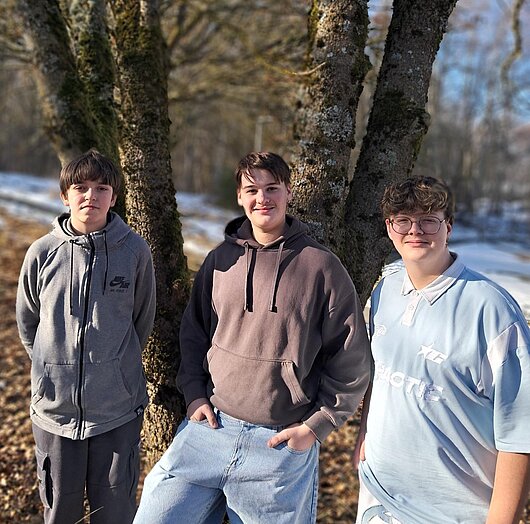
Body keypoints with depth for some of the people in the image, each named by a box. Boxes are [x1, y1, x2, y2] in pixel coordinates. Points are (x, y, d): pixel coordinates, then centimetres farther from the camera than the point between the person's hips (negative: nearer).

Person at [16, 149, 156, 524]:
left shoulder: (135, 250, -7)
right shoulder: (43, 252, -4)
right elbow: (27, 322, 9)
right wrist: (52, 366, 11)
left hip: (118, 411, -1)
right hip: (55, 408, 1)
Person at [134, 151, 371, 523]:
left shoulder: (321, 266, -7)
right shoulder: (221, 260, 4)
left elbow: (351, 364, -4)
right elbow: (194, 334, 15)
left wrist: (315, 426, -6)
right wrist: (195, 394, 4)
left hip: (282, 445, -3)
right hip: (210, 426, 3)